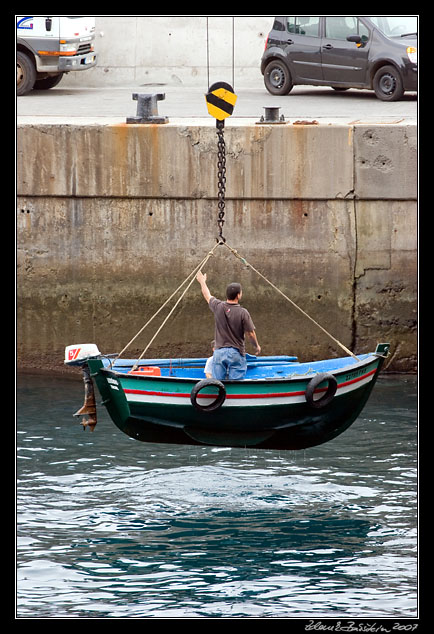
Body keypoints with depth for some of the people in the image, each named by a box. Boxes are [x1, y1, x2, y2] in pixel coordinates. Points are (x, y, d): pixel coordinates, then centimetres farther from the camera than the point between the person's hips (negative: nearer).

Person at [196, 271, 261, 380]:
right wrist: (257, 346, 14)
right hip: (236, 354, -3)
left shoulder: (219, 307, -4)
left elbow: (208, 296, 17)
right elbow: (250, 333, -7)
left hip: (219, 352, 3)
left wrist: (202, 281, 37)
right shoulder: (243, 313, -13)